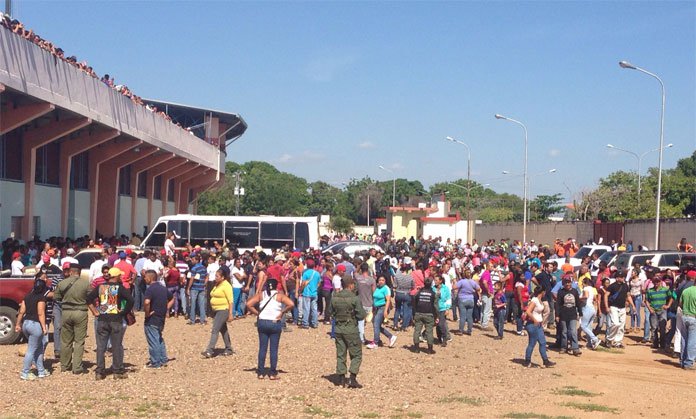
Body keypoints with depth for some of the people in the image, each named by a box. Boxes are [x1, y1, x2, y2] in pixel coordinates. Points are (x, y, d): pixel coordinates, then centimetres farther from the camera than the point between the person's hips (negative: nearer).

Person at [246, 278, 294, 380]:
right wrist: (282, 312, -5)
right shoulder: (279, 295, -1)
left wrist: (257, 313, 1)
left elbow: (248, 304, -5)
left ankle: (260, 373, 11)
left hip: (262, 322, 2)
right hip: (275, 323, -2)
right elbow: (291, 304, -16)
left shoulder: (261, 294, 5)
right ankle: (272, 374, 6)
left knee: (262, 348, 8)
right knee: (274, 349, 4)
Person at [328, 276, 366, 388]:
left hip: (338, 328, 5)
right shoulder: (355, 299, -16)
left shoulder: (334, 298, -1)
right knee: (356, 354, 5)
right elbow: (361, 315, -14)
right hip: (351, 329, -5)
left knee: (340, 354, 13)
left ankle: (341, 378, 16)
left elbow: (331, 312, 9)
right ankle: (352, 379, -4)